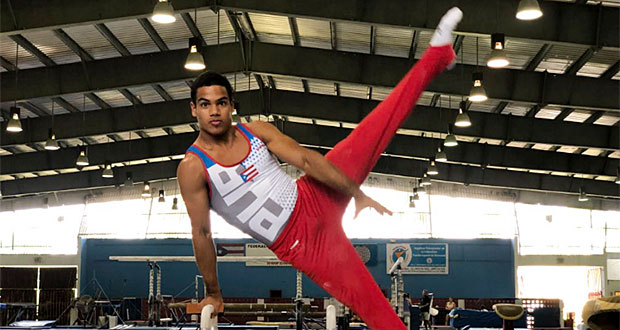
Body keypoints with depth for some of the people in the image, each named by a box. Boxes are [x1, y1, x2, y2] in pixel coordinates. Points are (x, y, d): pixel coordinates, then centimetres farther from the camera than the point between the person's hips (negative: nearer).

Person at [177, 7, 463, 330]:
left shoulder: (255, 130, -1)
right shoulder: (192, 168, -13)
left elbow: (306, 159, -3)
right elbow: (201, 233, -10)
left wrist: (357, 194, -5)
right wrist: (213, 294, -5)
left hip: (314, 199, 4)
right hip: (295, 243, -4)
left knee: (371, 132, -5)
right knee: (365, 299, -9)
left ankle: (437, 55, -1)